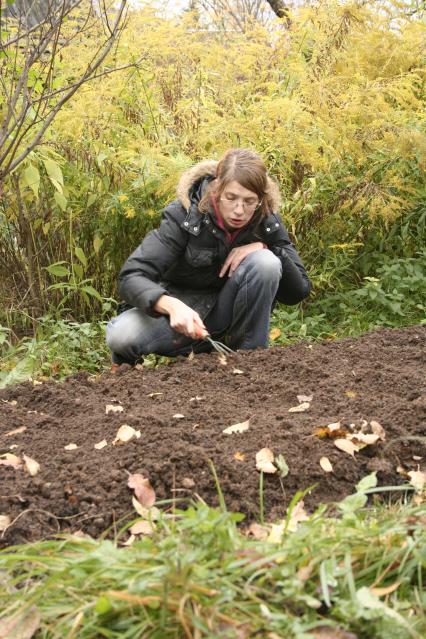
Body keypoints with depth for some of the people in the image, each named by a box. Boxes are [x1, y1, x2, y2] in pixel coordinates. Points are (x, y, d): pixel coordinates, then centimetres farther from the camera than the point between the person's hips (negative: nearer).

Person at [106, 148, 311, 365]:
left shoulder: (266, 222, -12)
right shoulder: (185, 215, -21)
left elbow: (300, 290, -8)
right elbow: (130, 278, -28)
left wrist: (264, 247, -24)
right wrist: (172, 306, -48)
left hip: (231, 312, 3)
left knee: (266, 263, -27)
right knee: (121, 336, -33)